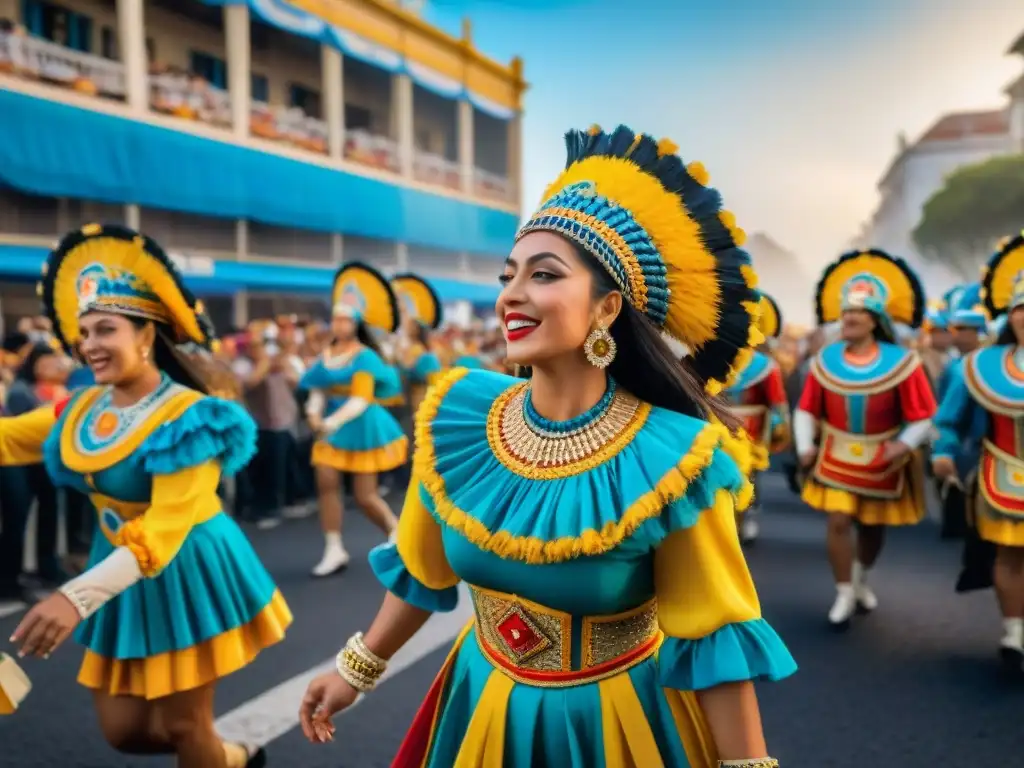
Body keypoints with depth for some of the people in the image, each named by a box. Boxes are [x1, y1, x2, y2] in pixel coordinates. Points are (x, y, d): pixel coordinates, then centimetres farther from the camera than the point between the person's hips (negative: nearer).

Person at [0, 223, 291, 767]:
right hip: (122, 573, 7)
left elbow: (164, 530, -31)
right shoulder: (84, 408, 1)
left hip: (186, 573, -7)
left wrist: (77, 597, -41)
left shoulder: (186, 417, -23)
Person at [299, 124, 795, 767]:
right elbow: (421, 572, 2)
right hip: (484, 706, 4)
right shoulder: (459, 418, -13)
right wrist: (356, 671, 11)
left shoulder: (669, 459, -25)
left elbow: (713, 641, -16)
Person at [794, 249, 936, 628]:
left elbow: (923, 416, -10)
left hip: (882, 461, 0)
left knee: (873, 526, 16)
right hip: (836, 457, 0)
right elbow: (806, 410, -1)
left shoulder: (902, 362, -12)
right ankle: (845, 594, 10)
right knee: (839, 522, -8)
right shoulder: (824, 360, -7)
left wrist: (905, 445, -25)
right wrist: (805, 446, -12)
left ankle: (861, 579, 44)